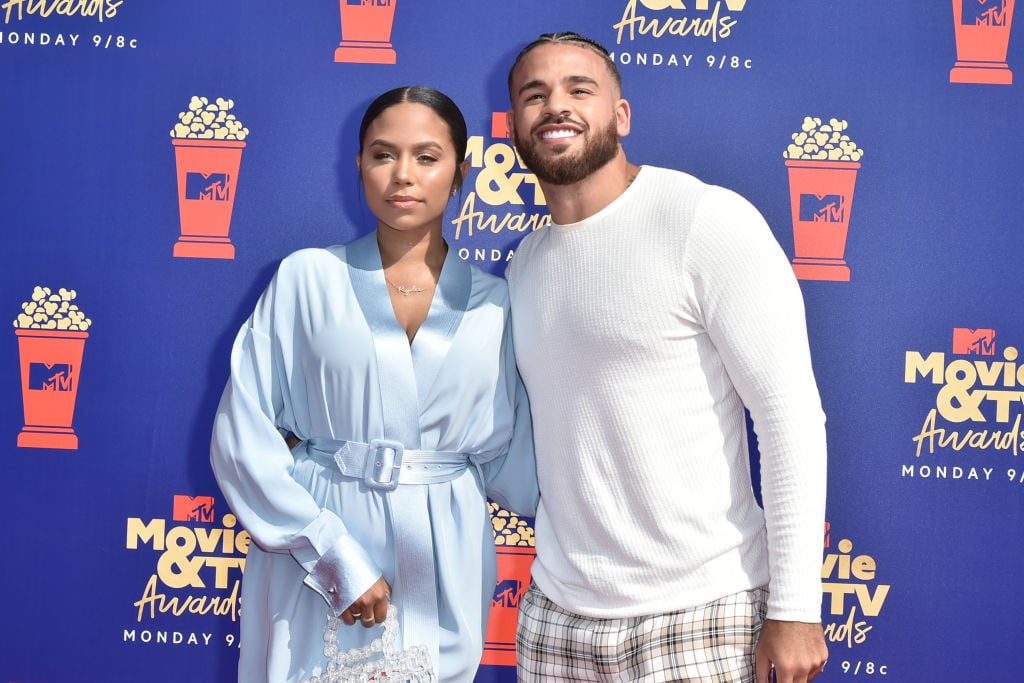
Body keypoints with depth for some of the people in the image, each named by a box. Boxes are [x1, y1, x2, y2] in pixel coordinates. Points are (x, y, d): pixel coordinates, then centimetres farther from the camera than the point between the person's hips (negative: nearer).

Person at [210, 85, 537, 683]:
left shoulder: (493, 303, 3)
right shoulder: (309, 277, -3)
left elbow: (509, 458, 8)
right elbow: (243, 434, -7)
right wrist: (335, 556, -12)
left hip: (443, 575, 2)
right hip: (313, 564, -1)